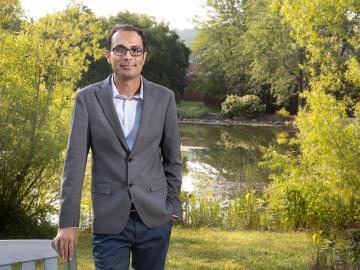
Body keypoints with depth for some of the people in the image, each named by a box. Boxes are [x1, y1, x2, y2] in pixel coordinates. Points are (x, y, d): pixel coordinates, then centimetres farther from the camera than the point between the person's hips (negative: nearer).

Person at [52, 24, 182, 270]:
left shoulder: (164, 98, 1)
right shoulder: (88, 98, -3)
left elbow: (172, 157, 9)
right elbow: (75, 162, -4)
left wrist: (172, 206, 6)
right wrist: (68, 222, -7)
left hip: (154, 216, 2)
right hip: (109, 219, -1)